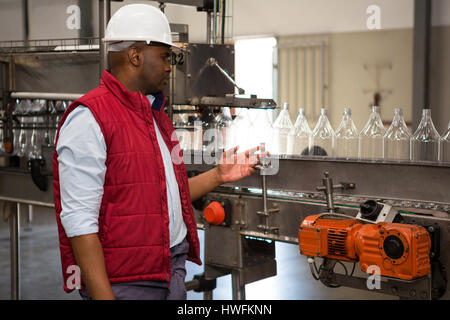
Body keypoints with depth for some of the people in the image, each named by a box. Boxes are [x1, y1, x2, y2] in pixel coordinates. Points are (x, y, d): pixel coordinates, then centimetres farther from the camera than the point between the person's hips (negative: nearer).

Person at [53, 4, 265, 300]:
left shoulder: (156, 115, 16)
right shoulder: (88, 119, -14)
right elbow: (79, 221, -20)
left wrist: (217, 176, 14)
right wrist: (103, 297, -23)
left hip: (174, 272, 8)